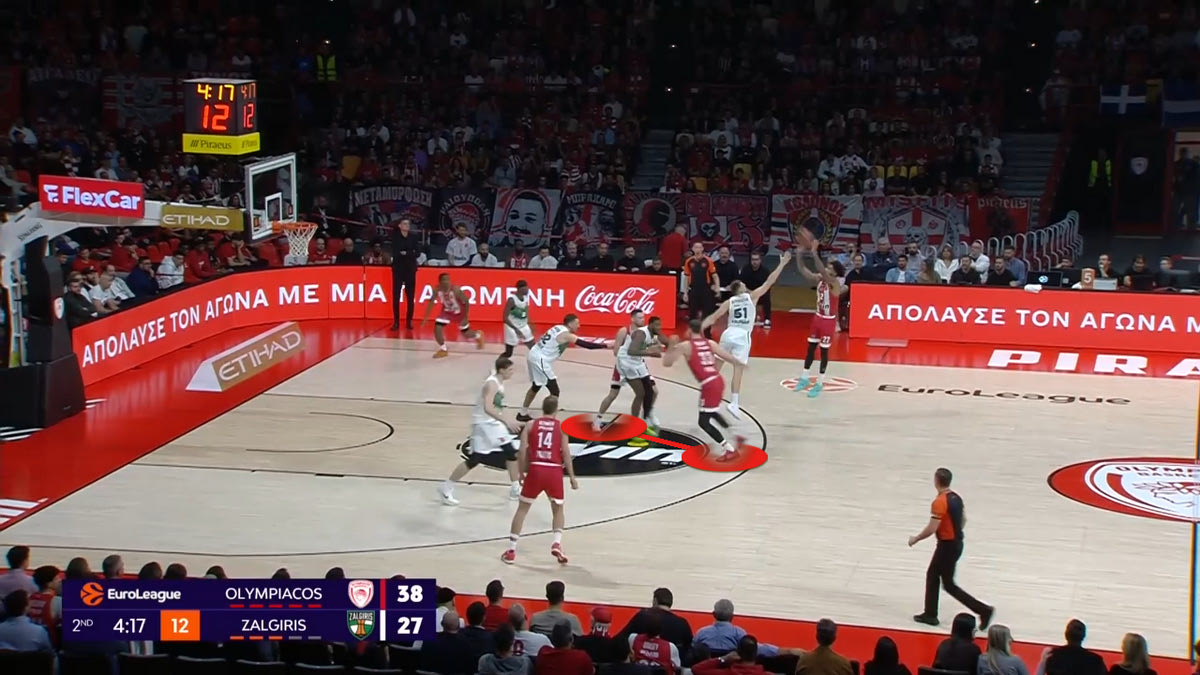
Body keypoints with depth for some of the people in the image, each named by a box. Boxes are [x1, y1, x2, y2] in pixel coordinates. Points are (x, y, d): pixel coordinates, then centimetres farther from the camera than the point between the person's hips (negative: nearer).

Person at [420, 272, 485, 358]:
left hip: (459, 311, -3)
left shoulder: (455, 290, -36)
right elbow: (431, 301, -8)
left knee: (466, 334, 11)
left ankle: (478, 335, 47)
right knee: (437, 329, -14)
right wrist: (426, 318, -8)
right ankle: (443, 350, 9)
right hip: (447, 311, 3)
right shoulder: (437, 290, -25)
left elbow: (466, 302, -24)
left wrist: (466, 317, -23)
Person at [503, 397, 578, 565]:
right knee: (558, 509, 21)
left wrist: (522, 473, 11)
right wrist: (572, 477, 5)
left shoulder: (531, 424, 7)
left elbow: (522, 452, 1)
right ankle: (557, 543, -1)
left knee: (522, 508, 14)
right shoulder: (562, 426, 5)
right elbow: (566, 453, 0)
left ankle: (511, 551, 11)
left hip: (535, 470, 0)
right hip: (554, 471, 0)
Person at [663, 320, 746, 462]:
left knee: (704, 421, 0)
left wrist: (671, 346, 12)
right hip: (718, 380, 7)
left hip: (709, 385, -7)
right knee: (712, 413, 31)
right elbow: (729, 357, 12)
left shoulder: (684, 346, -4)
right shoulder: (710, 343, 11)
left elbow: (667, 363, -3)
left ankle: (729, 449, -6)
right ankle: (736, 437, 35)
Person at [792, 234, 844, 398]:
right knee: (810, 348, 13)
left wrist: (814, 253, -48)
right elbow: (802, 270, -4)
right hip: (818, 317, 7)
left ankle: (819, 383, 10)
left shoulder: (835, 284, -23)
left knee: (824, 351, 1)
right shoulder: (819, 279, -3)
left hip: (829, 321, -7)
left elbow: (823, 273, -41)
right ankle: (804, 378, 25)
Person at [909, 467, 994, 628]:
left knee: (948, 584, 1)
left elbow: (931, 529, -23)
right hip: (957, 542, 9)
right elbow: (963, 519, 15)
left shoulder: (939, 502, -23)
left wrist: (915, 539, -8)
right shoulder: (956, 497, 3)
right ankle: (930, 614, 27)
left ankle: (983, 609, -2)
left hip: (947, 546, -9)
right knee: (932, 575, 20)